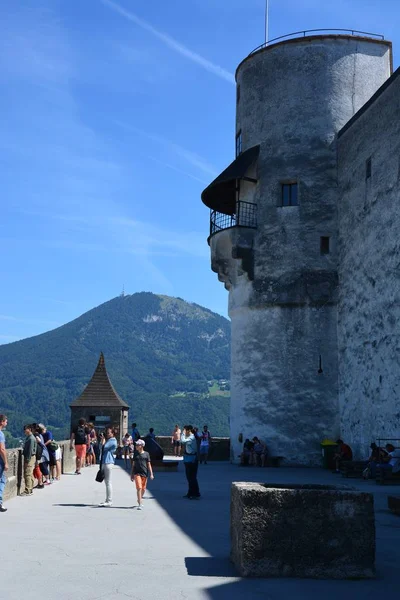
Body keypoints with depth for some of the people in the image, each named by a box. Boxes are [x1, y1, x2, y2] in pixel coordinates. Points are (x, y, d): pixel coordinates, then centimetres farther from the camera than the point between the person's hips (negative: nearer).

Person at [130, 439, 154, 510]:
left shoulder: (146, 454, 2)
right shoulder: (135, 454, 6)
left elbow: (149, 464, 3)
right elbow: (133, 465, 11)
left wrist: (151, 474, -4)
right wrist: (132, 475, 11)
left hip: (144, 473, 1)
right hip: (137, 473, -1)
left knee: (143, 489, 12)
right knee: (139, 488, -12)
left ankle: (139, 500, 37)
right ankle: (139, 504, -11)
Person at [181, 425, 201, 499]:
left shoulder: (191, 438, -18)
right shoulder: (188, 437, 11)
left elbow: (183, 441, -31)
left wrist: (183, 433, -19)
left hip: (192, 460, -10)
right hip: (188, 460, 10)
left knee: (192, 477, -6)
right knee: (189, 477, 16)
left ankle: (196, 494, -1)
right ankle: (190, 493, 25)